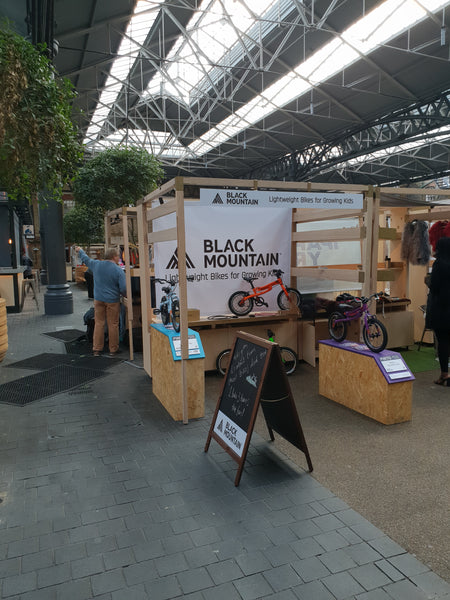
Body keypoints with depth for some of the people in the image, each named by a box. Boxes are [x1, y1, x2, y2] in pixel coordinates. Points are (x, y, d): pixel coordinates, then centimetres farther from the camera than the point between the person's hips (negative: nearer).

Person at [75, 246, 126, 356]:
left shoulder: (96, 264, 1)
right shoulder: (118, 271, -12)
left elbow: (86, 259, 21)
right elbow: (123, 288, -15)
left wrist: (80, 251, 41)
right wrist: (126, 295, 7)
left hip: (98, 299, 4)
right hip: (112, 301, -4)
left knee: (99, 324, 11)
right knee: (113, 325, 4)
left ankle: (96, 349, 15)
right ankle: (113, 349, 12)